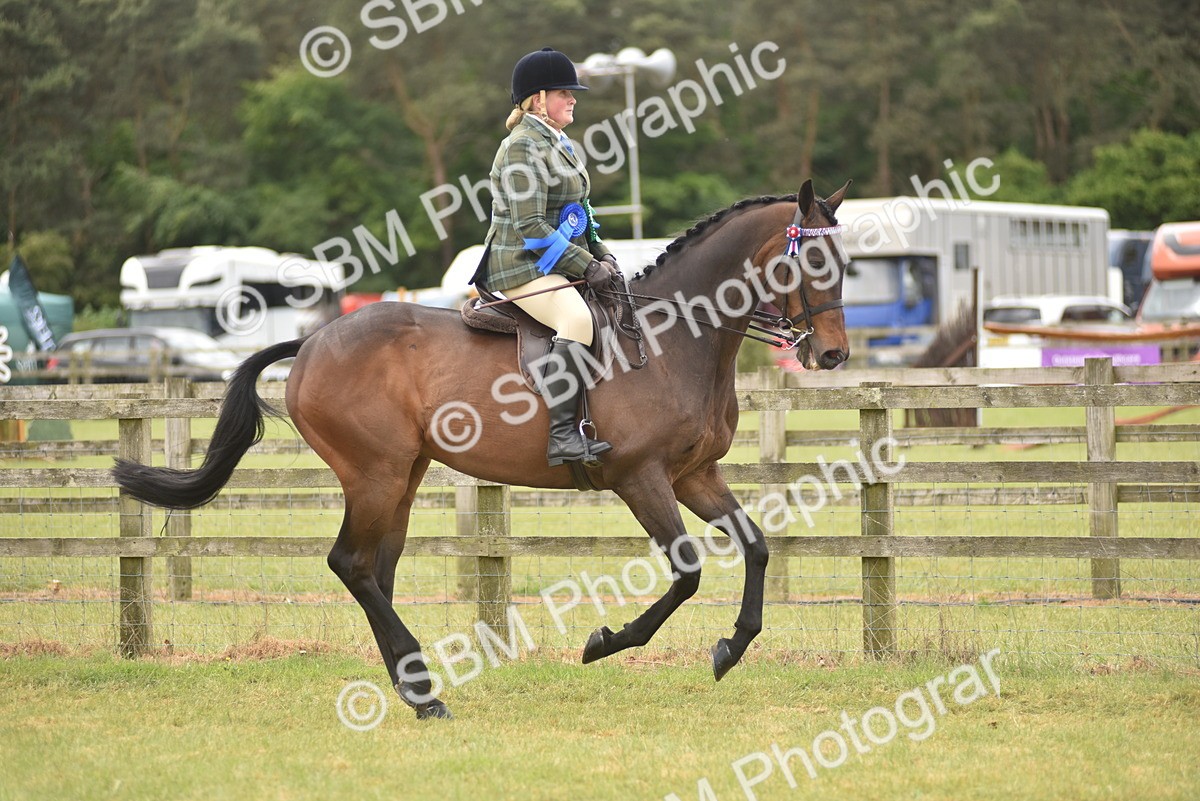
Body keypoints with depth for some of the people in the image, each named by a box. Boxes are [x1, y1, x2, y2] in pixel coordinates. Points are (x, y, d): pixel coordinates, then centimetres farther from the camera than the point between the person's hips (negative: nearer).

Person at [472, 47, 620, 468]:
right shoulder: (523, 146, -13)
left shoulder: (556, 143, 18)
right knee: (577, 320, -33)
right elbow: (530, 226, -20)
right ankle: (561, 433, -38)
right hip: (521, 266, -11)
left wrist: (601, 255, 10)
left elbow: (576, 213, 26)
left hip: (553, 266, 11)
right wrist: (586, 266, -20)